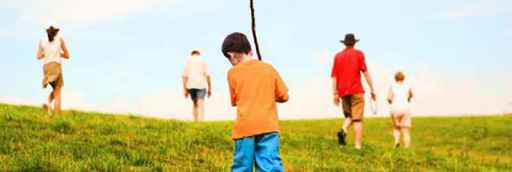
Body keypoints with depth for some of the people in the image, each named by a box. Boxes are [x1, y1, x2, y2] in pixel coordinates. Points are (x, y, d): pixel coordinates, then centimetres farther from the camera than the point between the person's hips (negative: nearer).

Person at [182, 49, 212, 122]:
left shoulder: (188, 61, 10)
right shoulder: (203, 61, 7)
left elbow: (185, 76, 3)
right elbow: (207, 75, -1)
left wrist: (185, 90, 4)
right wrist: (209, 88, 3)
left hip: (191, 85, 2)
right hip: (201, 85, -2)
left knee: (195, 104, 19)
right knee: (201, 104, -12)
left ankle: (196, 121, 20)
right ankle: (200, 121, -28)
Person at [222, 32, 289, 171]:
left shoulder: (233, 72, 3)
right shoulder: (269, 68, 7)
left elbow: (234, 101, 11)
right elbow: (283, 96, 11)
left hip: (245, 127, -1)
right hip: (268, 126, 1)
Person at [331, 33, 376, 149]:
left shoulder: (338, 56, 13)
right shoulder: (358, 54, 3)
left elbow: (334, 76, 7)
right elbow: (365, 72, -4)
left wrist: (335, 94, 7)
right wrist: (372, 90, -2)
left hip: (343, 92, 4)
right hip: (356, 91, -4)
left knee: (349, 116, 17)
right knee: (357, 119, -4)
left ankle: (343, 131, -13)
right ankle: (358, 146, -12)